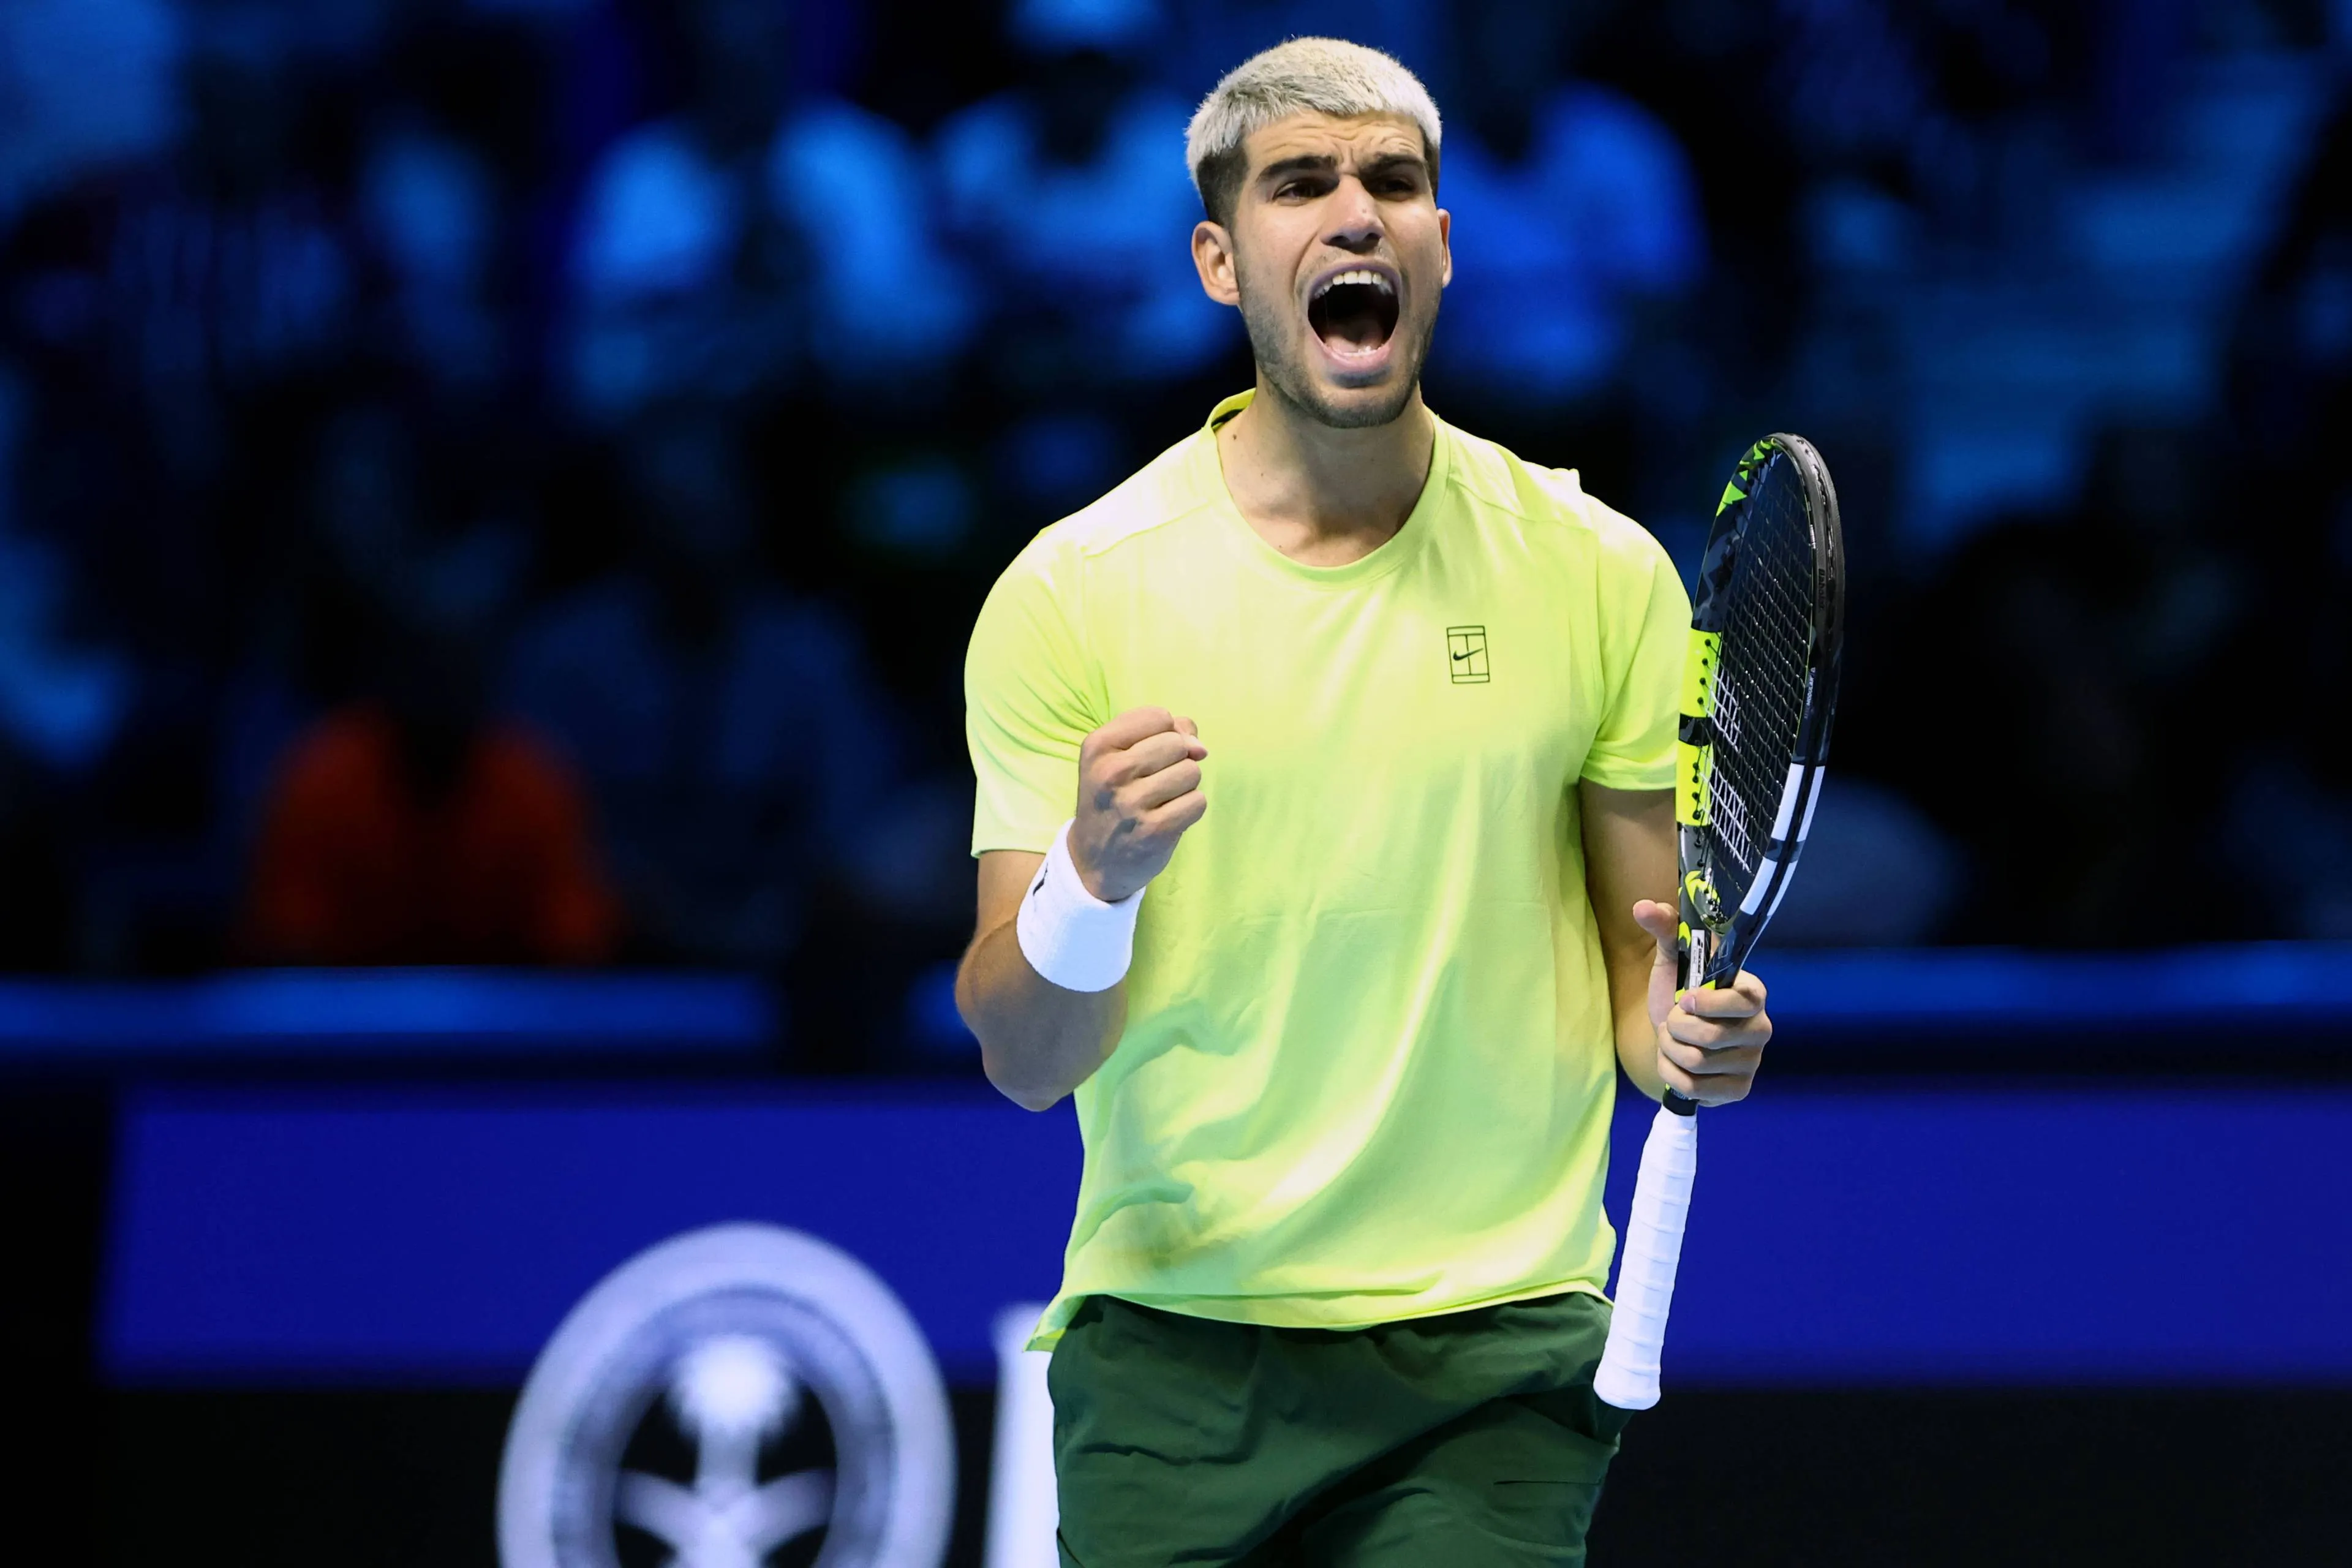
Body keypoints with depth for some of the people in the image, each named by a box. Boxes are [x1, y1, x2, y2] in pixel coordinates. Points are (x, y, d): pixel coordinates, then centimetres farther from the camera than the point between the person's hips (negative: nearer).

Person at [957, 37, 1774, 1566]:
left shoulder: (1599, 574, 4)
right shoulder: (1074, 592, -2)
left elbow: (1644, 951, 11)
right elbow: (1023, 1058, -5)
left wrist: (1686, 1031, -12)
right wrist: (1091, 880, -26)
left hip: (1491, 1358, 1)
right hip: (1172, 1342, -1)